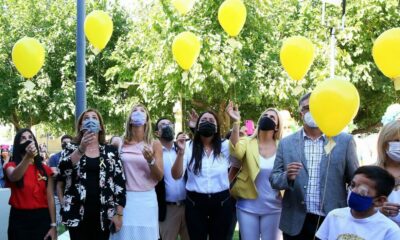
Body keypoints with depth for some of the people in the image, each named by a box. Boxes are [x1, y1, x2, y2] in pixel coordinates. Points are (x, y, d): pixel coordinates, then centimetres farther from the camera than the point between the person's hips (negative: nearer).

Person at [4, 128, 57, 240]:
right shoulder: (11, 166, 1)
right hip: (19, 219, -2)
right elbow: (14, 177, -24)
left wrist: (53, 225, -2)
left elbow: (50, 198, 4)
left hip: (42, 218, 2)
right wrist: (28, 157, -41)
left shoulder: (45, 169, 7)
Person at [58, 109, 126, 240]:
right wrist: (81, 149, -26)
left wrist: (119, 213, -1)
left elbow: (120, 182, 4)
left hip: (103, 214, 1)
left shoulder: (111, 151, 6)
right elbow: (62, 170, -13)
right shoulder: (71, 149, 6)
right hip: (77, 214, 0)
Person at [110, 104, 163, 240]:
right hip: (125, 198, 0)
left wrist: (151, 161, -17)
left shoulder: (154, 144, 3)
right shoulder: (121, 144, 3)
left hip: (147, 199, 0)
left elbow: (159, 177, -1)